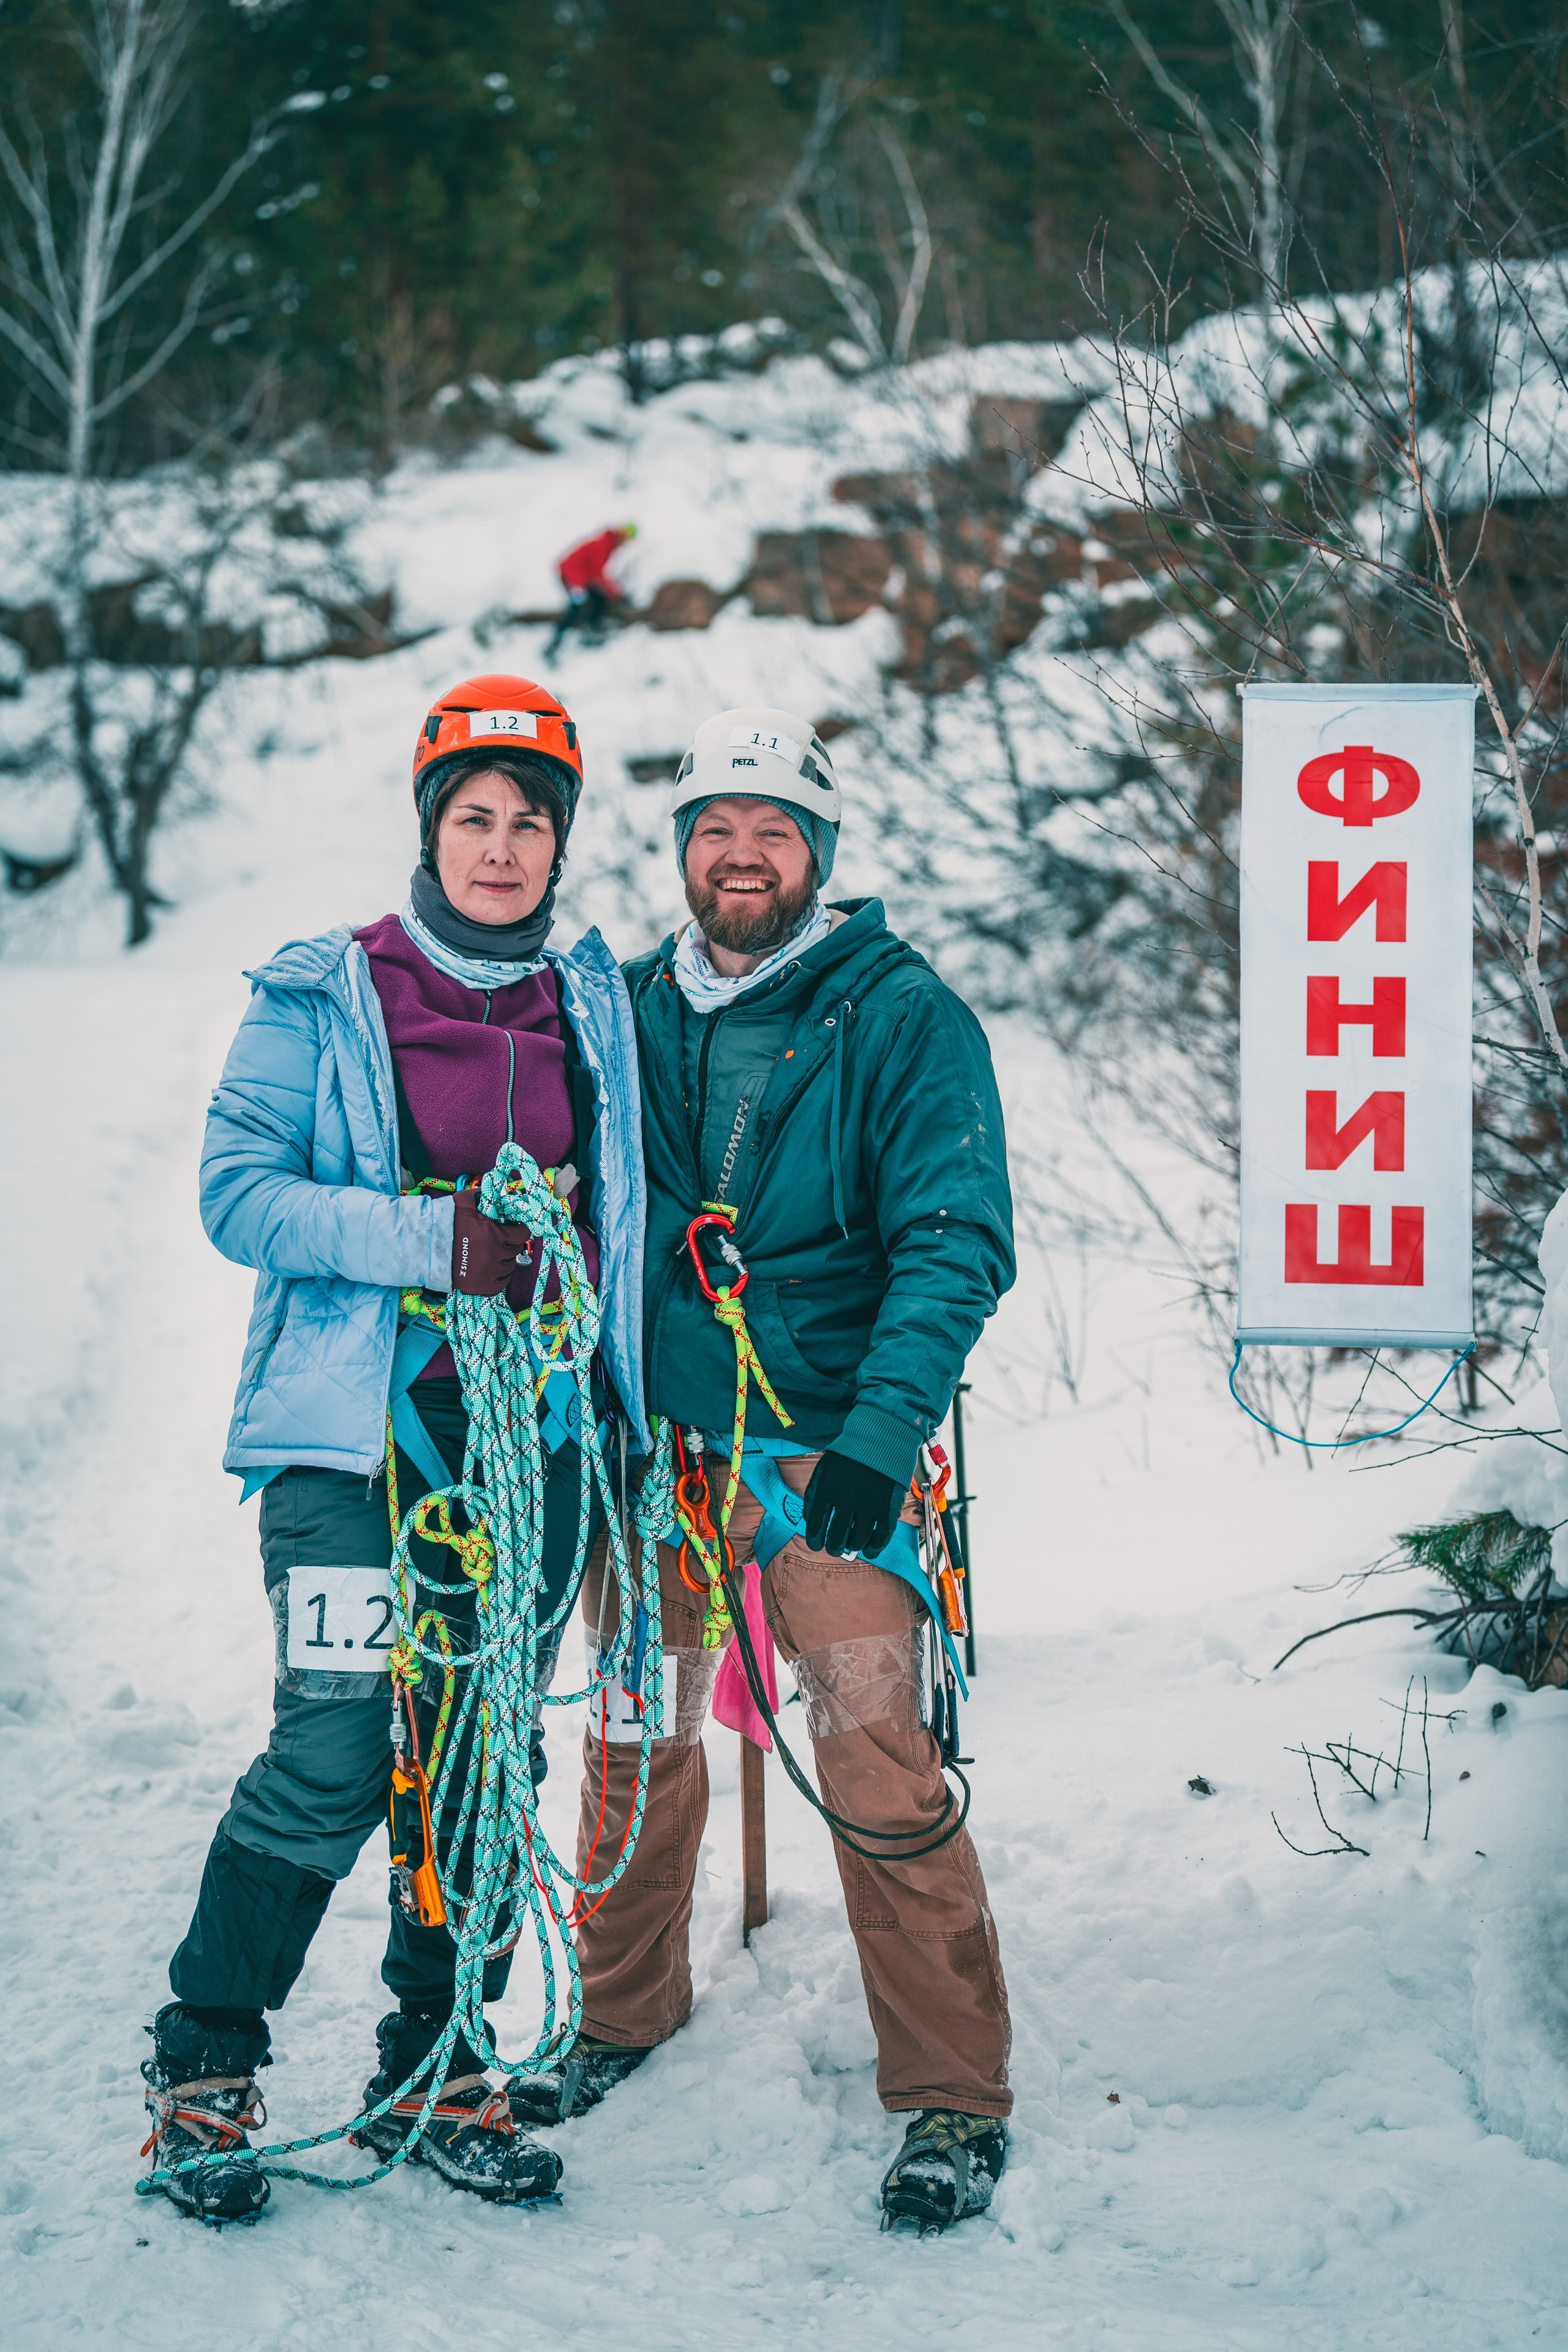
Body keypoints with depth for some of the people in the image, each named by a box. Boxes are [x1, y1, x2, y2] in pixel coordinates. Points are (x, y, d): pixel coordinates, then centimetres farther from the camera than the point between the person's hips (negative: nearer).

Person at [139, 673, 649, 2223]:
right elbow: (238, 1191, -8)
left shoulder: (596, 1002, 13)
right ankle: (201, 2066, 5)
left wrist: (632, 1405, 13)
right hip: (361, 1419, -4)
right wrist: (436, 1241, -19)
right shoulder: (324, 995, 0)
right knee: (337, 1755, -12)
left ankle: (434, 2074, 20)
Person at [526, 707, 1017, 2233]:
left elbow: (955, 1243, -11)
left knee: (879, 1765, -13)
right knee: (636, 1747, 13)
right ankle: (625, 2012, 36)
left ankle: (954, 2100, -2)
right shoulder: (629, 1010, 9)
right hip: (653, 1441, 5)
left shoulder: (900, 1016, -5)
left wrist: (880, 1436, -22)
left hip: (829, 1447, -4)